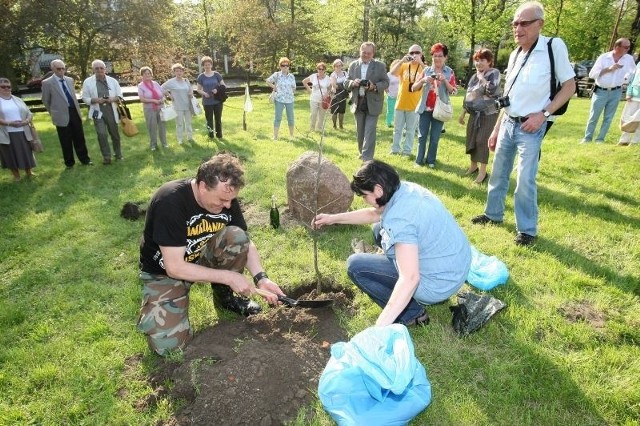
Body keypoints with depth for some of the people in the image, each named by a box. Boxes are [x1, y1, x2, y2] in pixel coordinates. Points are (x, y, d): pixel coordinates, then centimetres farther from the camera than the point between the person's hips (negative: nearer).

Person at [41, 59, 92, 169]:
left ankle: (85, 159, 21)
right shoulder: (47, 83, -6)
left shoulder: (70, 80, 9)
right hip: (62, 115, -4)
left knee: (80, 139, 10)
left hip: (75, 112, 4)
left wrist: (77, 109, 15)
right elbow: (45, 101, 3)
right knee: (66, 141, 6)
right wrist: (55, 113, 9)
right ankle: (69, 162, 19)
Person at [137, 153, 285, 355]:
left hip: (202, 256, 4)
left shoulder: (226, 196, -16)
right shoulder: (170, 202, -33)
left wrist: (261, 278, -22)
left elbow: (245, 243, -5)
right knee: (169, 343, -22)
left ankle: (224, 295, -1)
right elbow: (174, 268, -31)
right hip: (165, 271, -4)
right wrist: (229, 276, -29)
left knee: (236, 237, -26)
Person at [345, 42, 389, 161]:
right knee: (360, 132, 14)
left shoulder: (380, 65, -1)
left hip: (372, 104, -3)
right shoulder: (353, 65, 7)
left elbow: (386, 82, -3)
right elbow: (346, 83, 8)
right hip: (358, 103, 4)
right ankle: (361, 152, 31)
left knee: (370, 132, -10)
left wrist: (374, 86, -21)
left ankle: (367, 159, -9)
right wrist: (353, 83, -15)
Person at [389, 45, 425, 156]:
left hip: (414, 104, -2)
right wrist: (402, 61, -23)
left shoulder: (423, 67, 2)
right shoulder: (403, 66, 5)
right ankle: (395, 148, 20)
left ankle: (407, 150, 15)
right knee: (397, 128, 10)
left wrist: (420, 62, -26)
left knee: (410, 130, 6)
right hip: (400, 103, 2)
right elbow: (392, 73, -11)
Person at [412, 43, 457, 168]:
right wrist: (423, 80, -15)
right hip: (425, 107, 1)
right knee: (422, 135, 2)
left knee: (435, 137, 4)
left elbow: (453, 91, -5)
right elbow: (414, 88, 3)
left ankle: (431, 160, 14)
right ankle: (419, 160, 10)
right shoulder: (426, 70, 5)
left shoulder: (449, 72, 3)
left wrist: (444, 80, -19)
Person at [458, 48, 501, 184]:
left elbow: (491, 90, -26)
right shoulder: (474, 76, 12)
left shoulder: (494, 73, -8)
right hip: (474, 114, 7)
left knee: (482, 141, -9)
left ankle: (483, 171, -2)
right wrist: (463, 113, 18)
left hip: (488, 114, -7)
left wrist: (481, 77, -14)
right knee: (471, 139, 9)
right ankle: (473, 166, 26)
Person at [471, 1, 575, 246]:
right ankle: (493, 214, 33)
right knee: (499, 173, 14)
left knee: (525, 180, -6)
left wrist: (543, 114, -17)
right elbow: (509, 98, 13)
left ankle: (527, 229, 10)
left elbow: (570, 86, -6)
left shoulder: (554, 46, -11)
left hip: (530, 127, -6)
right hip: (507, 124, 6)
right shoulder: (515, 55, 7)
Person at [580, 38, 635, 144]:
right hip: (601, 91, -2)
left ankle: (600, 139, 13)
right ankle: (587, 137, 15)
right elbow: (592, 74, -11)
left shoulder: (629, 59, 2)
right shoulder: (603, 57, -7)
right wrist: (608, 69, -18)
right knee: (593, 116, 4)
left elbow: (634, 73, 15)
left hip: (616, 92, 3)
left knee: (608, 118, 5)